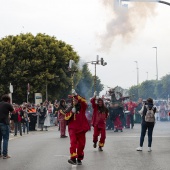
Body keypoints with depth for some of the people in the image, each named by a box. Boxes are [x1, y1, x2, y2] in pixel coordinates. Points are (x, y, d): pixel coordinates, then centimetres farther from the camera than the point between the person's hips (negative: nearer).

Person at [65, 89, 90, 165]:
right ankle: (73, 158, -25)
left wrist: (76, 95, -27)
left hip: (81, 128, 0)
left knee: (81, 143, 5)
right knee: (73, 142, -16)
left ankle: (79, 159, 20)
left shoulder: (82, 107, 1)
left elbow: (83, 101, -19)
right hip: (72, 128, 0)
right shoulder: (70, 109, 8)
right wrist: (71, 112, -13)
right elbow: (66, 117, 2)